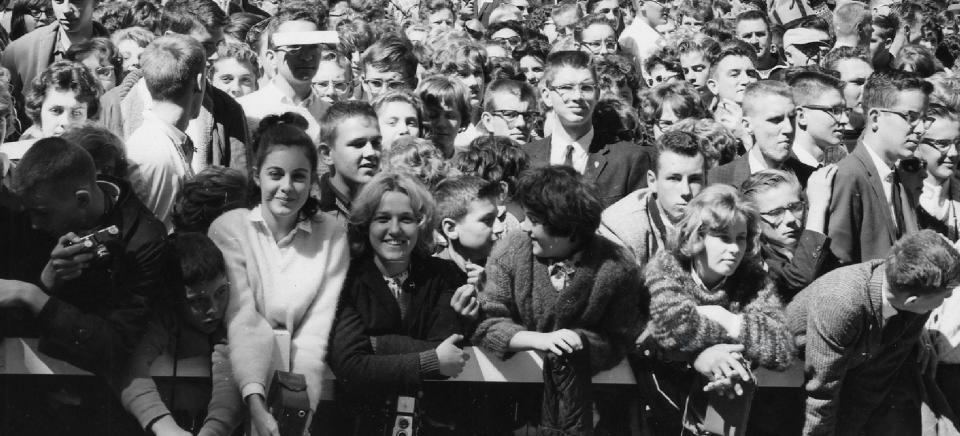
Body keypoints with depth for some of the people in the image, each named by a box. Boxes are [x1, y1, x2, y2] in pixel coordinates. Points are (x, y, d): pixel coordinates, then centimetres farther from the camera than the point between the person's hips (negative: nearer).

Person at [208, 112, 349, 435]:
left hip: (304, 372, 1)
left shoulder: (332, 236, 4)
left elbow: (317, 328, -5)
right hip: (242, 374, -1)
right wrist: (256, 404, -25)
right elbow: (242, 321, -11)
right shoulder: (228, 228, 0)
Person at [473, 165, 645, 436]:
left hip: (574, 375, -1)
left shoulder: (617, 269, -14)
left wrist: (578, 341, -26)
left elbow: (618, 342, -7)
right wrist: (539, 340, -27)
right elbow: (488, 323, -11)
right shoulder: (509, 253, -9)